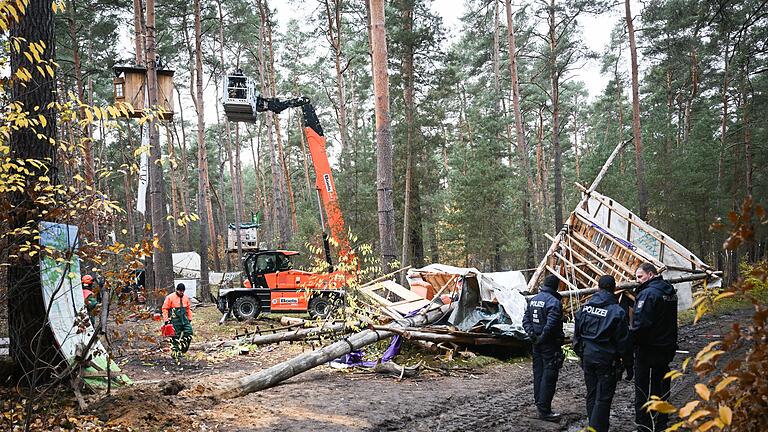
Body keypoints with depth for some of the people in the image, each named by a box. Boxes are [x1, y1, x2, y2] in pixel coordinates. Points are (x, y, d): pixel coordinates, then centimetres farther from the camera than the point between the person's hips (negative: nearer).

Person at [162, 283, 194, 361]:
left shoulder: (186, 297, 9)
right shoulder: (170, 297, -7)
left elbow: (188, 308, 19)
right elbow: (165, 309, -5)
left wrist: (190, 319, 15)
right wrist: (166, 320, -9)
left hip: (184, 319, 5)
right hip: (175, 320, -5)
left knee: (189, 333, -7)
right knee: (175, 337, 1)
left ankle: (182, 348, 10)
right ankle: (174, 353, 12)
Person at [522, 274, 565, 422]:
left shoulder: (533, 299, 9)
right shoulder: (554, 301, -17)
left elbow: (526, 319, 10)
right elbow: (551, 324, -25)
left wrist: (532, 333, 1)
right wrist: (542, 338, -15)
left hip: (537, 344, 8)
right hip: (550, 345, -8)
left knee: (538, 373, 16)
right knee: (549, 377, -3)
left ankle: (539, 403, 26)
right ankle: (544, 410, -1)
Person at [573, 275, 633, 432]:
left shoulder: (585, 308, 2)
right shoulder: (617, 312, -14)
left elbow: (577, 335, 11)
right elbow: (624, 343, -10)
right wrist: (628, 366, -1)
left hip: (588, 358, 5)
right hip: (607, 360, -5)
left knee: (591, 395, 16)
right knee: (603, 399, -1)